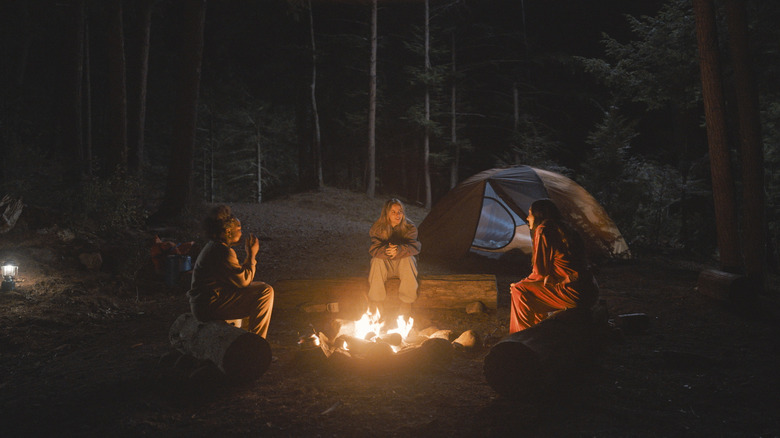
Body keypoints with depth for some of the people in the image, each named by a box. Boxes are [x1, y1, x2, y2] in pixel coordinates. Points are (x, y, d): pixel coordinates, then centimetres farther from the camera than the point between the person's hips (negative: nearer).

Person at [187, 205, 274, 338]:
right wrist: (252, 255, -8)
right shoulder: (223, 252, -21)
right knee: (266, 292, -12)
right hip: (209, 307, -11)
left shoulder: (213, 247, 12)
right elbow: (244, 281, -17)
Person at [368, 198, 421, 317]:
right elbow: (373, 249, -19)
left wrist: (399, 250, -41)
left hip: (403, 264, 0)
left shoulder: (409, 227, -7)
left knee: (408, 259, -33)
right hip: (385, 265, 0)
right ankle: (376, 302, -22)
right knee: (376, 260, -31)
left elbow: (414, 247, -20)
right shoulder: (378, 228, -7)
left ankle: (407, 302, -24)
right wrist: (386, 250, -41)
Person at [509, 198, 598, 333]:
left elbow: (540, 273, -6)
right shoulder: (562, 229, 18)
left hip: (574, 294, -9)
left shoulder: (542, 231, -8)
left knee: (520, 292, -2)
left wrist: (519, 285, 10)